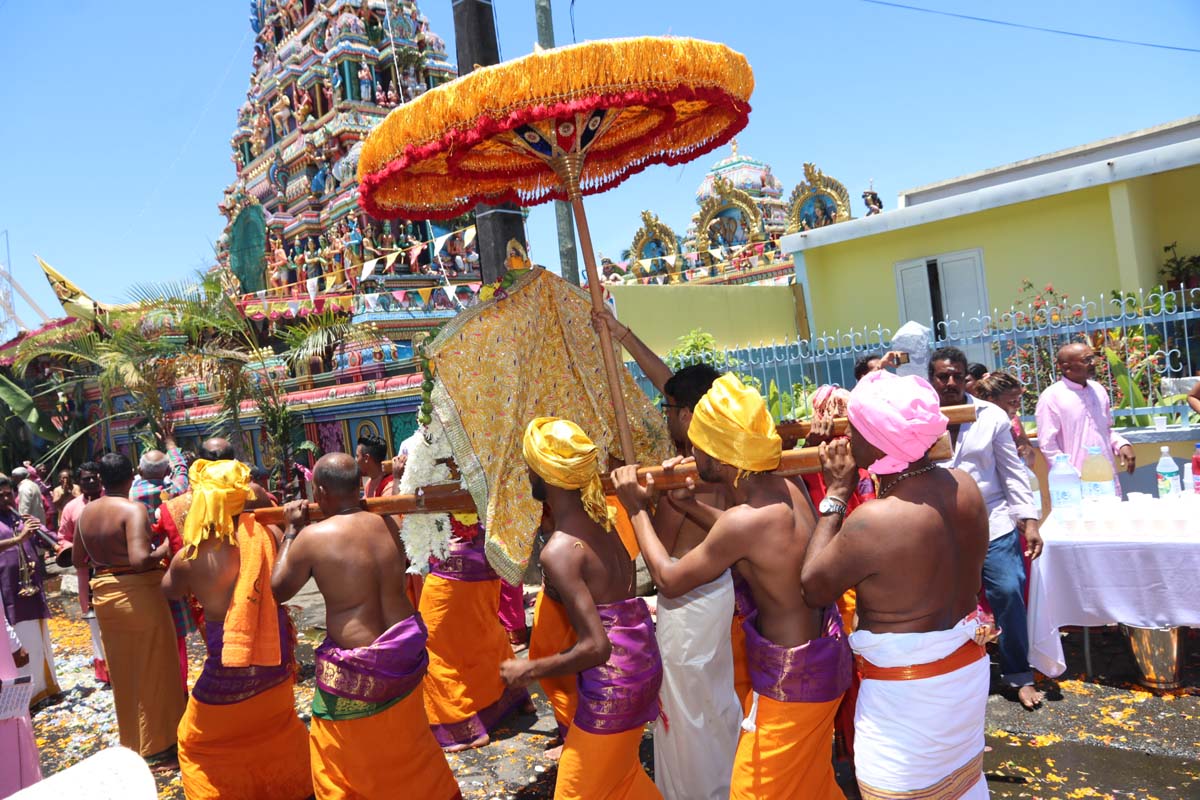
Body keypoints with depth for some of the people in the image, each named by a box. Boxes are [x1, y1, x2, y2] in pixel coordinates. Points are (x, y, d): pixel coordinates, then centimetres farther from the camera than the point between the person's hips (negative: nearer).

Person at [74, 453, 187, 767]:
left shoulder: (86, 513, 3)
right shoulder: (133, 509, -18)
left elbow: (78, 561, 13)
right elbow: (139, 559, -29)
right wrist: (166, 546, -12)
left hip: (104, 595, 6)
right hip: (140, 595, -6)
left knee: (123, 673, 19)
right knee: (154, 671, 8)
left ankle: (132, 742, 34)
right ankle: (158, 746, 18)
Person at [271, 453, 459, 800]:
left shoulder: (312, 537, -17)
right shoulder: (387, 524, -4)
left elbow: (277, 590, -3)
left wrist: (292, 530, 5)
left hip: (354, 670, -5)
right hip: (405, 654, 5)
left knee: (337, 758, 20)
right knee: (412, 745, 28)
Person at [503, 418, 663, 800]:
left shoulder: (558, 551, -23)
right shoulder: (602, 517, -1)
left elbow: (595, 647, -25)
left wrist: (528, 671, -12)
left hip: (611, 683, -8)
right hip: (644, 664, 8)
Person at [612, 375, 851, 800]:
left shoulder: (744, 521, -31)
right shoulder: (784, 488, -7)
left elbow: (669, 579, -17)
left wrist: (637, 510, -6)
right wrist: (687, 503, 10)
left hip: (793, 672, -8)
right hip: (821, 649, 8)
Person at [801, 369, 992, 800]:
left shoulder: (871, 521, -29)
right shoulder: (964, 485, -7)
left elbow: (813, 586, -13)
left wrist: (836, 494, -10)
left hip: (906, 691, -7)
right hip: (968, 668, 7)